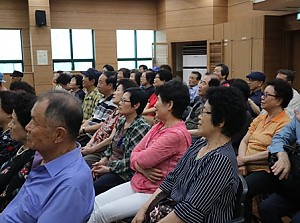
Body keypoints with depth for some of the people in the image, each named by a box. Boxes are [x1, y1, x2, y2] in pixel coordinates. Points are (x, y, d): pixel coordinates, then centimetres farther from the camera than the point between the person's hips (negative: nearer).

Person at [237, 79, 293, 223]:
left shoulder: (284, 124, -9)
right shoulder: (260, 118, 15)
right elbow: (244, 141, 10)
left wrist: (244, 159, -15)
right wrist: (241, 162, -7)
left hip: (265, 171, -7)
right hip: (246, 167, 7)